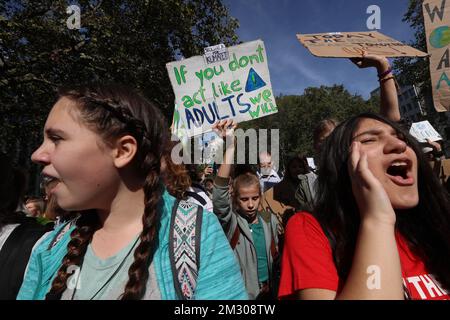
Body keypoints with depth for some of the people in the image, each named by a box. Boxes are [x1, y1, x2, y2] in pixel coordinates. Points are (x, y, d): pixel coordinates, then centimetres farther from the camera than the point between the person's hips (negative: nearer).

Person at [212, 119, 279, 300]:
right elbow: (220, 193, -35)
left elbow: (274, 253, 9)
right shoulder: (230, 221, -17)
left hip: (268, 290, 4)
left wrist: (273, 285, 9)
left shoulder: (269, 219, -4)